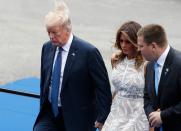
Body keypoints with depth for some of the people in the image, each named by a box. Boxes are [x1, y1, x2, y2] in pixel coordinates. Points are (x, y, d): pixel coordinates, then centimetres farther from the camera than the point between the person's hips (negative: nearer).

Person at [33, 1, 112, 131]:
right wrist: (43, 108, 16)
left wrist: (101, 119, -10)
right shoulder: (47, 48, 2)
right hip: (50, 113, 5)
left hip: (77, 119, -5)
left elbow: (103, 87, -12)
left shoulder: (88, 52, -17)